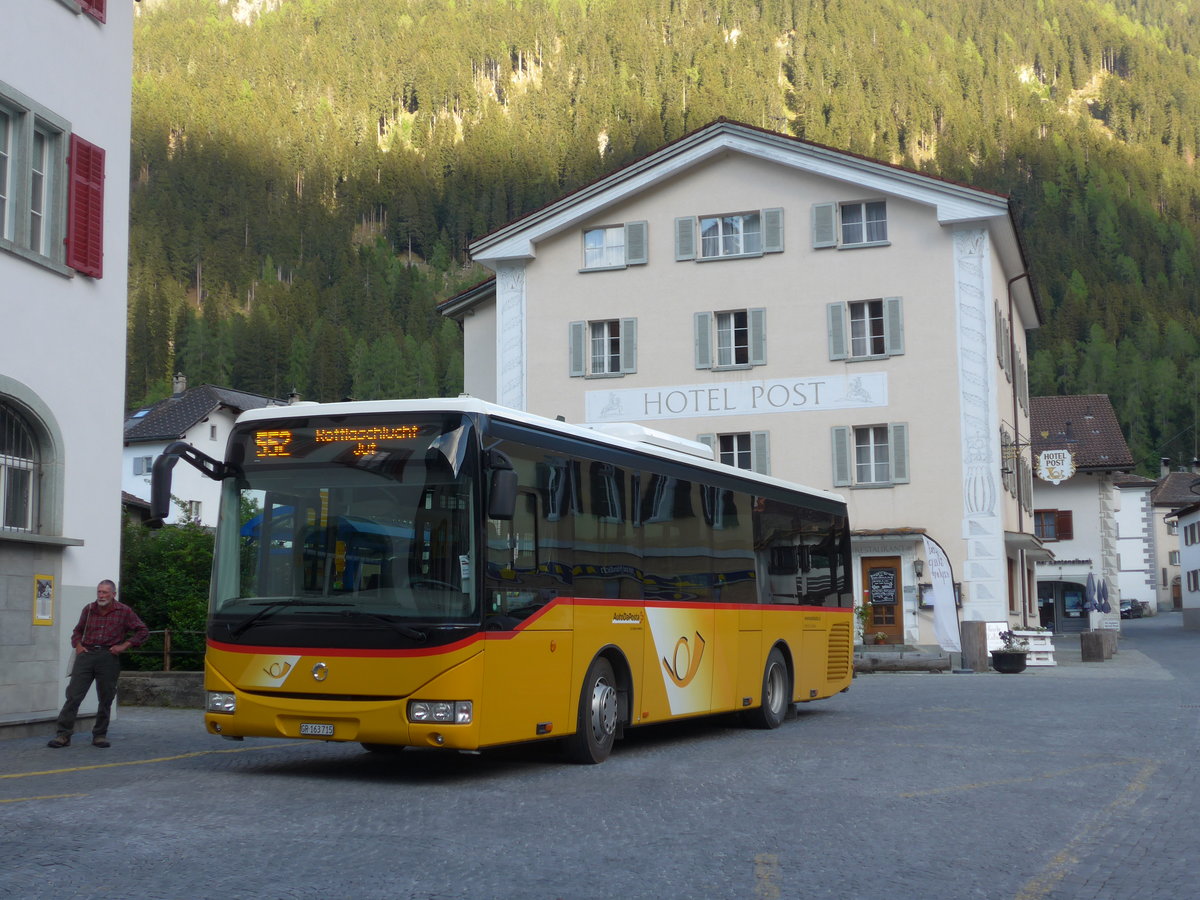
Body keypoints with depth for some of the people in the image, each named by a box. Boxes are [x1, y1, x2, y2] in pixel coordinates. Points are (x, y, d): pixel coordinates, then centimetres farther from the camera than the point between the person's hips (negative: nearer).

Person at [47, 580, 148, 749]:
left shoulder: (124, 612, 3)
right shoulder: (89, 609, 11)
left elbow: (142, 631, 6)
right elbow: (78, 631, 26)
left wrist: (124, 646, -3)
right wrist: (77, 645, 7)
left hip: (109, 657, -1)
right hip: (86, 654, 1)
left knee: (106, 699, 4)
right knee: (73, 695, -6)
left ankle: (100, 735, 15)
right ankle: (64, 734, -3)